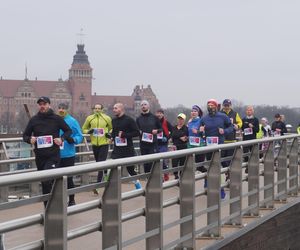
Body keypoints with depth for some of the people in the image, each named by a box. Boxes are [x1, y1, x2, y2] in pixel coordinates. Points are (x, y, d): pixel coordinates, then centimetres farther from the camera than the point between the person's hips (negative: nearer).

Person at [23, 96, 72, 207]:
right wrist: (30, 139, -9)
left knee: (48, 181, -20)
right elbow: (25, 135, 13)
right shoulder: (34, 120, 7)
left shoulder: (56, 118, 0)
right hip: (39, 156, 4)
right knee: (44, 183, 10)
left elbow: (68, 131, 10)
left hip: (53, 156, -4)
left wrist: (62, 139, -9)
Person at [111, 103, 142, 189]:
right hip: (117, 149, 4)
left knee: (130, 168, 11)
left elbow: (137, 132, -10)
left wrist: (124, 135, -18)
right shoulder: (114, 120, 9)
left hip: (128, 149, -4)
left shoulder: (129, 120, -8)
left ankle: (137, 183, 35)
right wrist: (112, 136, 3)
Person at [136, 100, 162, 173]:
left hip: (153, 143, -2)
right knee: (145, 163, 5)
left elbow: (161, 128, 11)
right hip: (143, 144, 2)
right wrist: (138, 132, -6)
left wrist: (157, 130, -9)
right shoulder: (138, 119, 10)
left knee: (152, 161, -10)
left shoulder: (154, 117, 5)